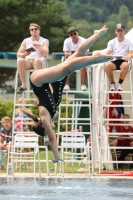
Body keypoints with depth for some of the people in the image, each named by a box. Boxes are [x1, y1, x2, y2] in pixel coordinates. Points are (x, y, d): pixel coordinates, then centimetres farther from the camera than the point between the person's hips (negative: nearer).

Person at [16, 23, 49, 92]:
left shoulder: (44, 41, 7)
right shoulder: (26, 41, 15)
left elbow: (45, 54, -7)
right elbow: (18, 54, 6)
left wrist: (38, 45, -11)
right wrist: (25, 54, -15)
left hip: (39, 63, -2)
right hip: (27, 61, 2)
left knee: (37, 59, -38)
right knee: (20, 60, -32)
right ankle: (24, 85, -33)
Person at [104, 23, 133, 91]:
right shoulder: (111, 42, 15)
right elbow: (107, 53, 6)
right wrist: (107, 56, -20)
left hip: (123, 61, -1)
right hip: (114, 61, 1)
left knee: (125, 65, -40)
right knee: (107, 65, -35)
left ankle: (120, 84, -26)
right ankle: (112, 84, -21)